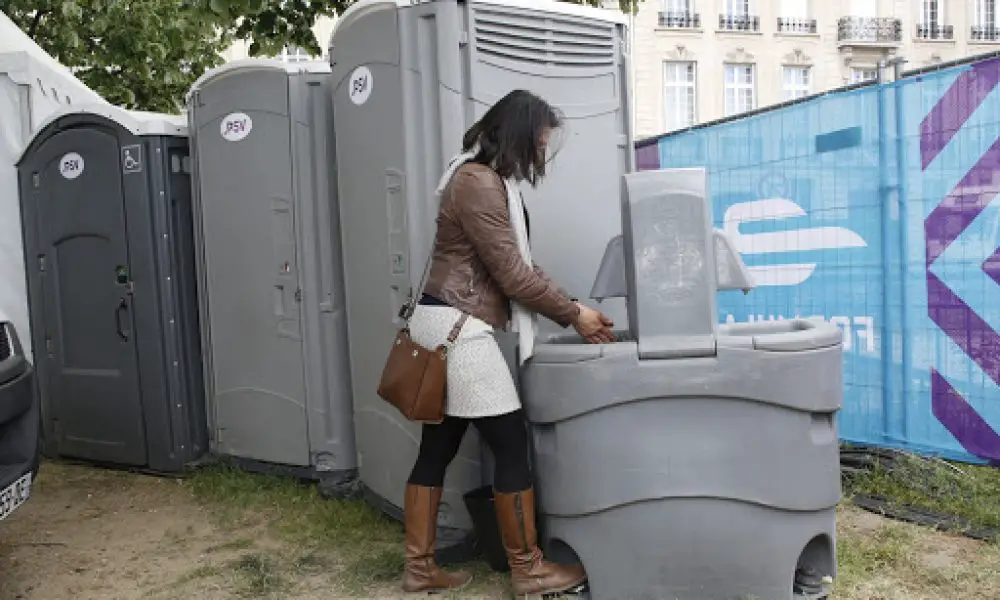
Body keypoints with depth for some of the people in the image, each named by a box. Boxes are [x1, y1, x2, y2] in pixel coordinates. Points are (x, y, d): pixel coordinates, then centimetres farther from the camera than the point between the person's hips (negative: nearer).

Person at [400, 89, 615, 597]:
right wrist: (574, 314, -5)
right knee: (511, 445, -2)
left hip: (447, 327, 10)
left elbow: (516, 267, 15)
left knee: (437, 448, 12)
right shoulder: (478, 182, -15)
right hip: (458, 329, -10)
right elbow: (512, 274, -16)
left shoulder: (488, 180, 18)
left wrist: (570, 311, 8)